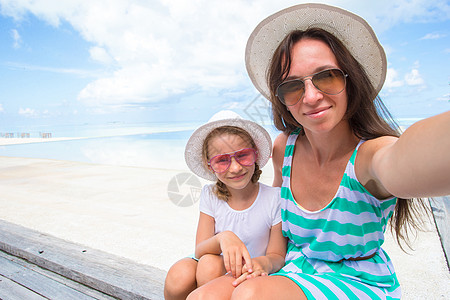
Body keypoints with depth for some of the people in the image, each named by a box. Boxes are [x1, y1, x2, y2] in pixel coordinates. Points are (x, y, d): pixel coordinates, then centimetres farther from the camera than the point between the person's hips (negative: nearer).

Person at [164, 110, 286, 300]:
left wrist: (263, 263, -33)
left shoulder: (274, 198, -15)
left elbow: (277, 256, -7)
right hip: (218, 269, 3)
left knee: (210, 263, -33)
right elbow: (199, 251, -11)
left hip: (247, 277, -2)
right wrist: (222, 238, -35)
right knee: (180, 274, -29)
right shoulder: (210, 195, -6)